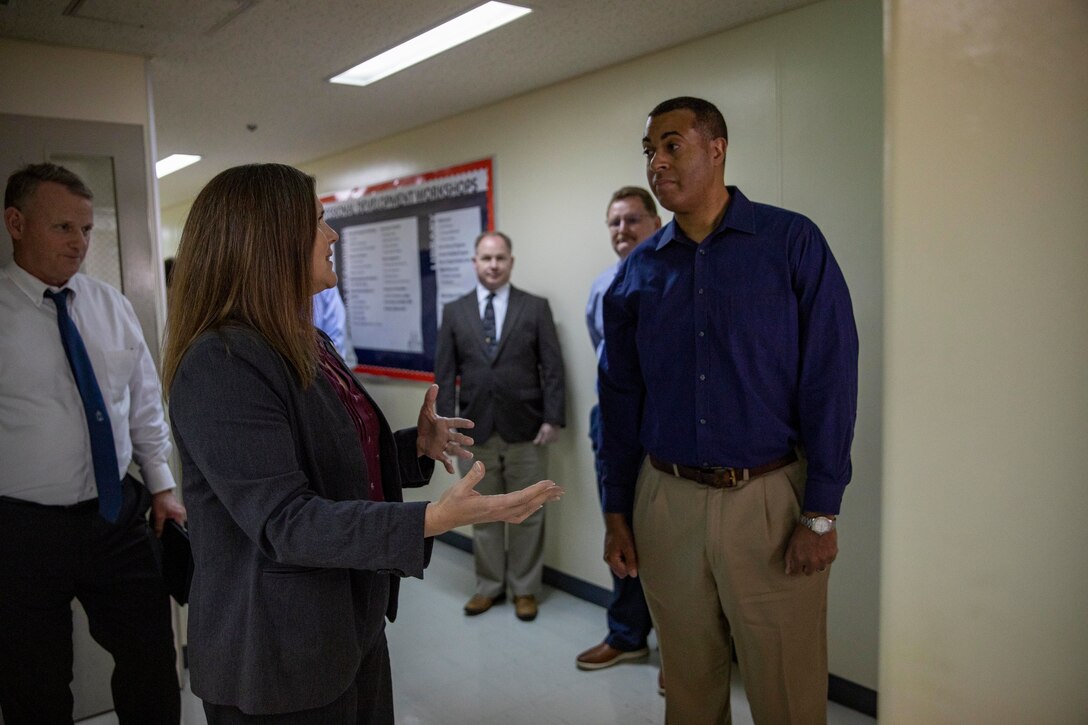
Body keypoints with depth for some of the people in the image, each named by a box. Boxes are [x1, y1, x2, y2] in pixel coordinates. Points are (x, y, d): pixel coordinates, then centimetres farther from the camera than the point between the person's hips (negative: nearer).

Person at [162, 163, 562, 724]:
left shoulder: (306, 345, 7)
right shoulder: (220, 365, -23)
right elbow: (285, 523, -28)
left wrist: (416, 447, 5)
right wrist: (434, 519, -36)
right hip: (279, 654, -9)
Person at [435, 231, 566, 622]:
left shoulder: (536, 308, 2)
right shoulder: (454, 312, 7)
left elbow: (552, 367, -1)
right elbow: (444, 374, 5)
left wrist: (553, 418, -8)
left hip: (525, 429, -1)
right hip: (475, 430, 2)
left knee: (528, 514, 8)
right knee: (483, 514, 12)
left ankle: (525, 589, 24)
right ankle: (489, 586, 28)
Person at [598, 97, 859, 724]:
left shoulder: (792, 243, -5)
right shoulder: (638, 271, 5)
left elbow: (830, 380, -8)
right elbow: (620, 400, 9)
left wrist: (821, 513, -10)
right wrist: (616, 512, 9)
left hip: (769, 500, -3)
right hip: (666, 501, 4)